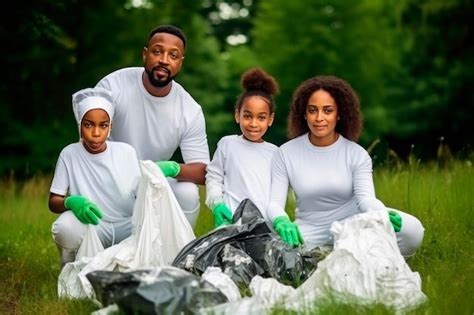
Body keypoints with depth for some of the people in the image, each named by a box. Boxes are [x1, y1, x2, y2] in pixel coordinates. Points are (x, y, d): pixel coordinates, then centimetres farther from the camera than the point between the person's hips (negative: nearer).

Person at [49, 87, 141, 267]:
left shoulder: (127, 152, 2)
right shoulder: (69, 154, -2)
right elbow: (53, 202, -1)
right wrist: (71, 202, -24)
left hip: (127, 227, 2)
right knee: (65, 227, -35)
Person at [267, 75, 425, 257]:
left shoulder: (356, 154, -4)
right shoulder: (286, 153, -3)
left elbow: (366, 197, -18)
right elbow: (275, 203, -8)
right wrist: (281, 222, -34)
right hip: (311, 230, 1)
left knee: (412, 230, -27)